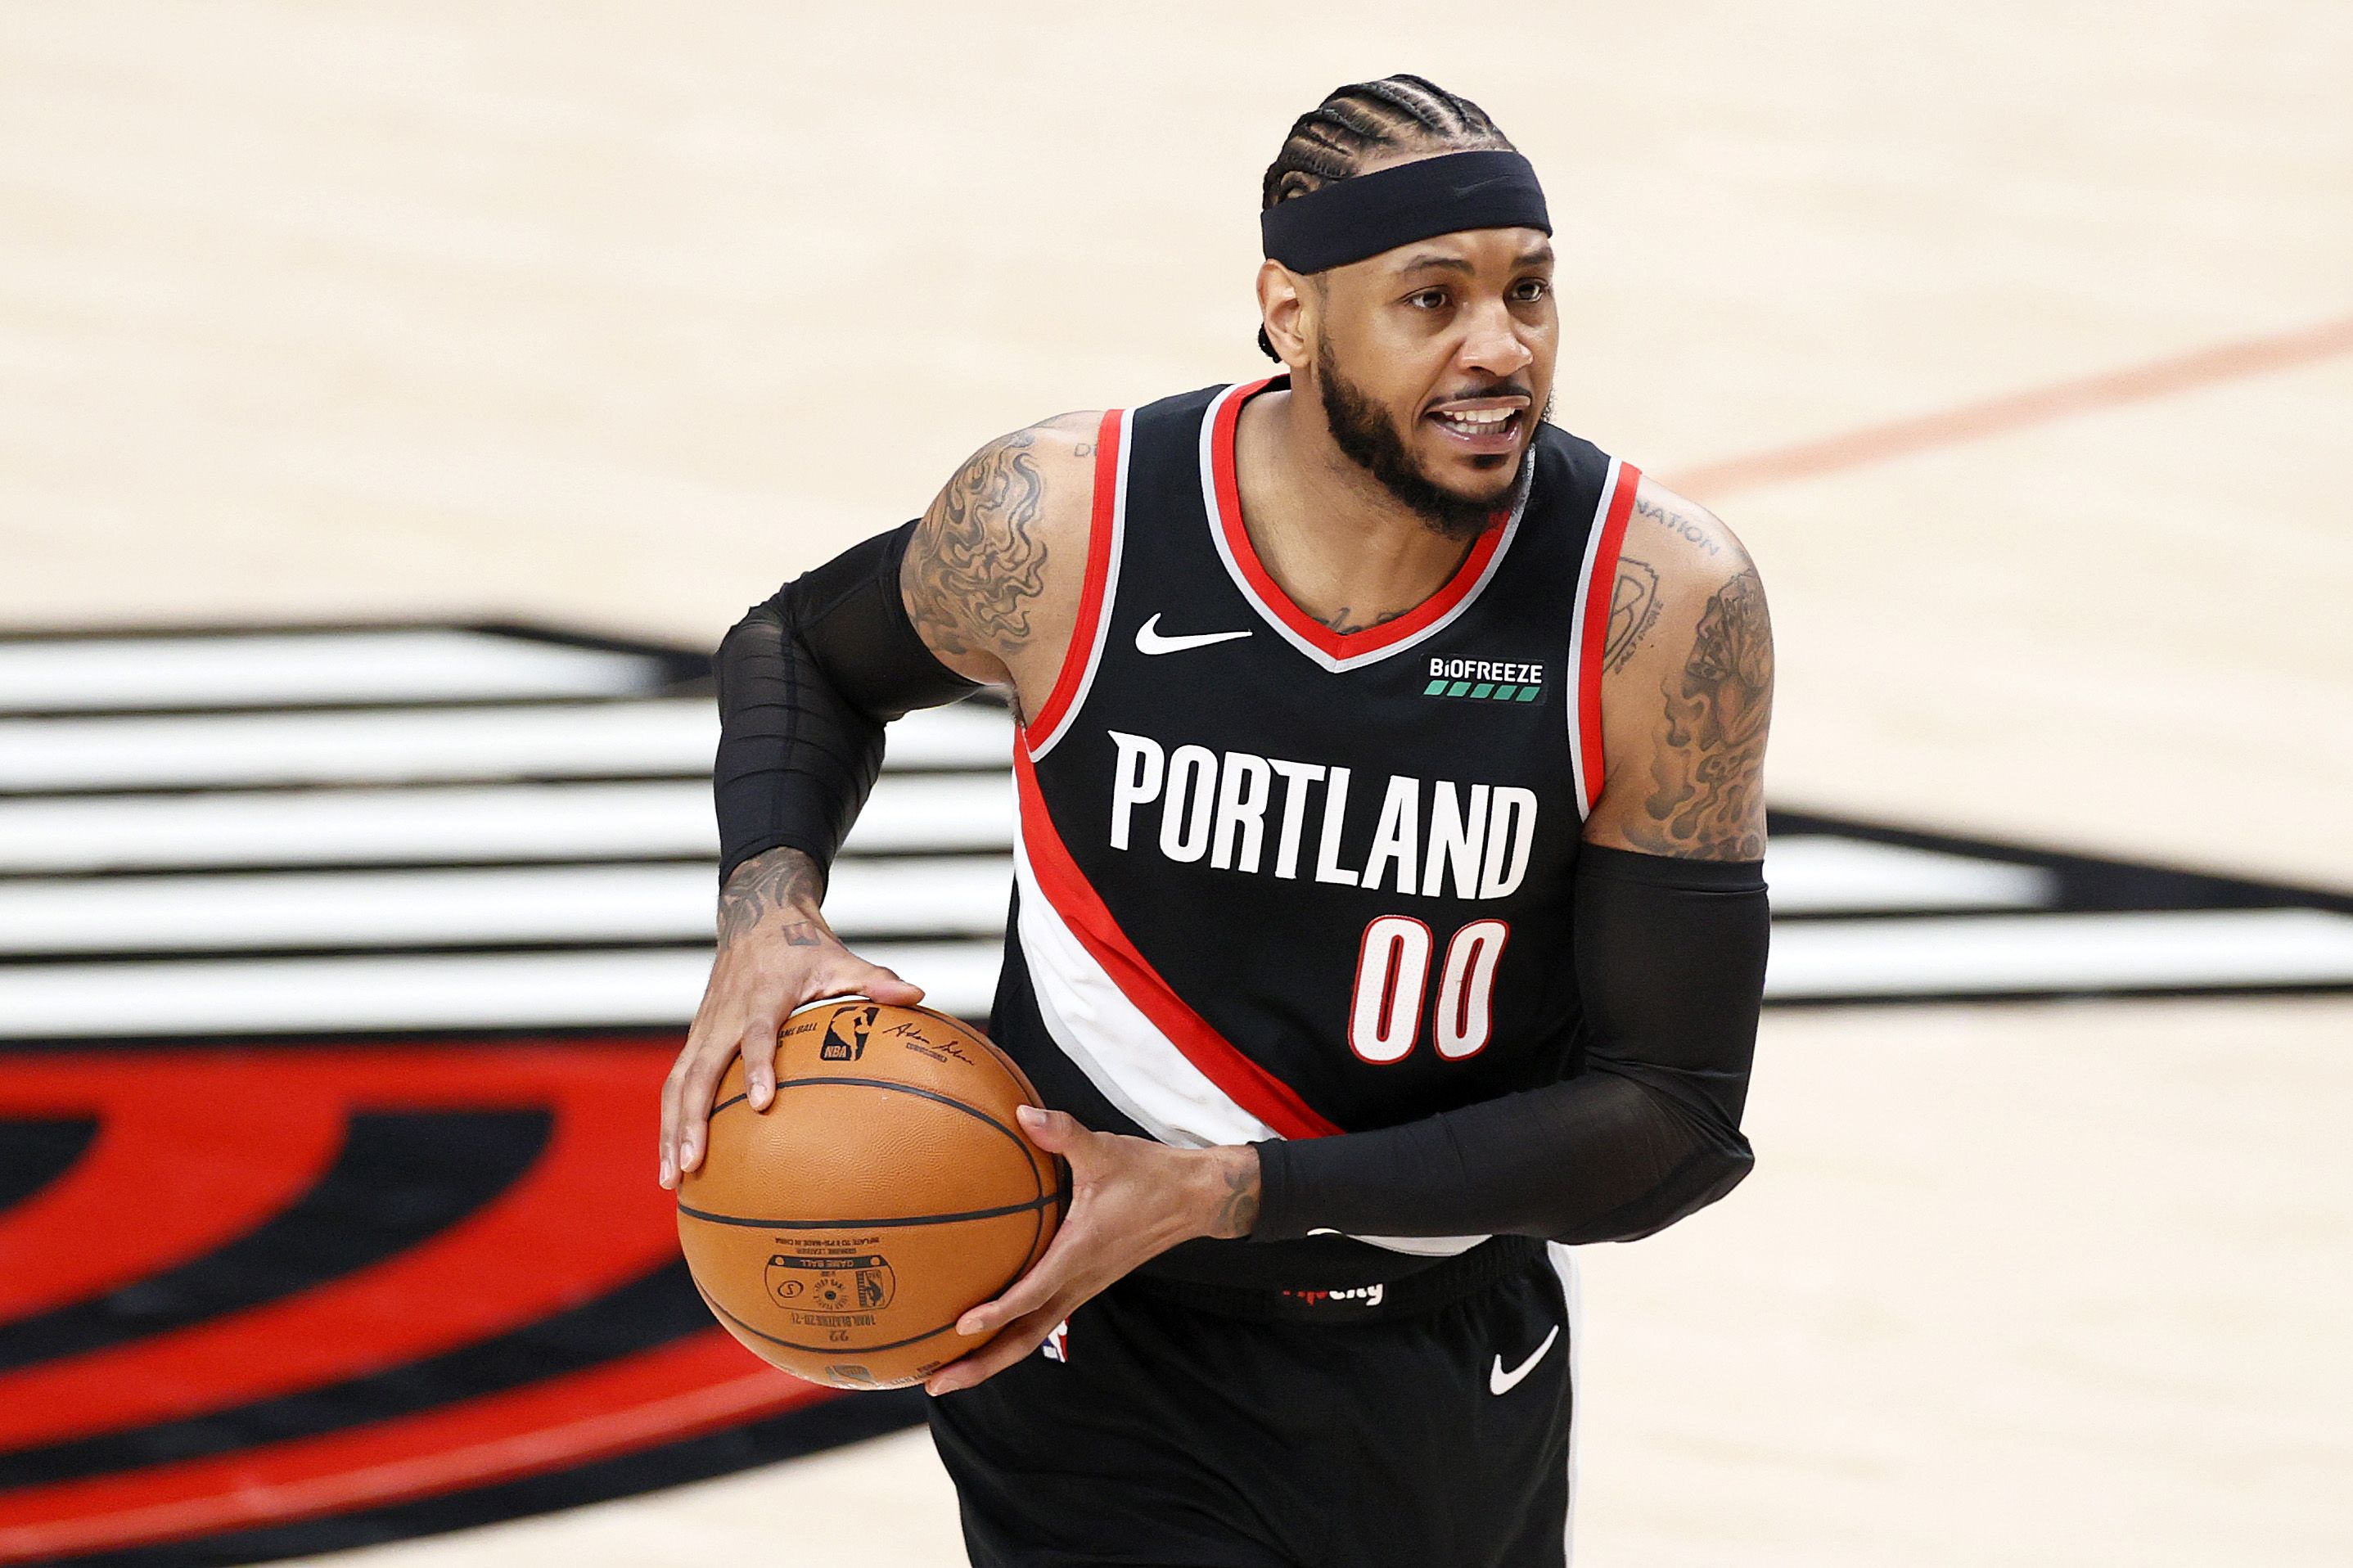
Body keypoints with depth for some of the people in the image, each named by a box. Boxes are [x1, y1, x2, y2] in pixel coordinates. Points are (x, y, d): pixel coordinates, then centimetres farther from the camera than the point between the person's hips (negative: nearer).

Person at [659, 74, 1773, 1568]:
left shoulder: (1665, 606, -18)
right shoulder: (1061, 522, -16)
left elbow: (1675, 1119, -16)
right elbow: (804, 650, 9)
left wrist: (1224, 1195, -23)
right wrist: (768, 913, -12)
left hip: (1466, 1385, 2)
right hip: (1113, 1379, -2)